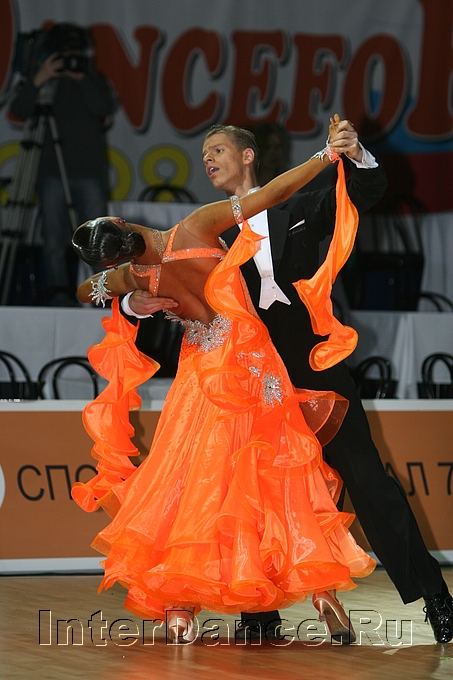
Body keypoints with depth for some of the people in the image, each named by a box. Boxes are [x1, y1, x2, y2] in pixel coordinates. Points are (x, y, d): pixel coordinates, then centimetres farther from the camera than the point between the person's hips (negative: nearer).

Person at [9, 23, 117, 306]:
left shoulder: (94, 81, 12)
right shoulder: (46, 83, 9)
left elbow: (105, 107, -6)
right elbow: (19, 110, -5)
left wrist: (83, 78, -12)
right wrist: (37, 80, -17)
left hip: (89, 173, 0)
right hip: (52, 172, 0)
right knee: (55, 241, -3)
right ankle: (59, 292, 0)